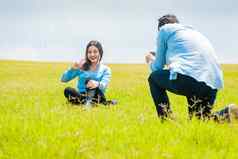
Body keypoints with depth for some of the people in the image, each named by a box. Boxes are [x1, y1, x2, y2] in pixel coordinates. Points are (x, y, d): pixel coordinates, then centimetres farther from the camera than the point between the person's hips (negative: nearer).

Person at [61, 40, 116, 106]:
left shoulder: (105, 69, 6)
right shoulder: (82, 67, 10)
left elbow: (104, 85, -15)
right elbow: (63, 79, 6)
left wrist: (97, 84, -39)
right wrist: (72, 69, -13)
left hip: (96, 97, -2)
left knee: (88, 81, -27)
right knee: (67, 90, -29)